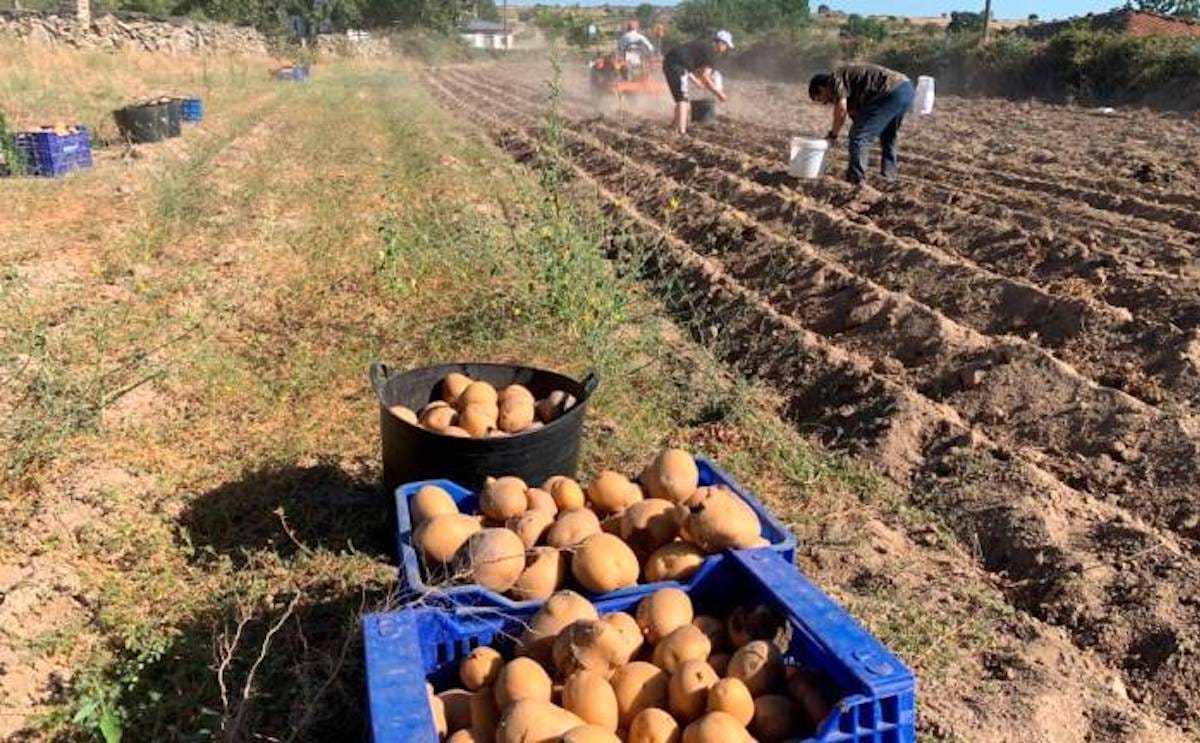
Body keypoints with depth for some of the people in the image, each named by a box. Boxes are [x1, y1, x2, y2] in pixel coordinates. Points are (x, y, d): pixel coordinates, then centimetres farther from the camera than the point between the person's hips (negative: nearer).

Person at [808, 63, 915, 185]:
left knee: (859, 136, -5)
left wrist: (833, 134, 4)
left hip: (892, 92, -10)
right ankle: (889, 175, 36)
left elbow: (841, 109, -9)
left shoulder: (835, 78, 4)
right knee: (888, 137, 28)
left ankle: (855, 183, -5)